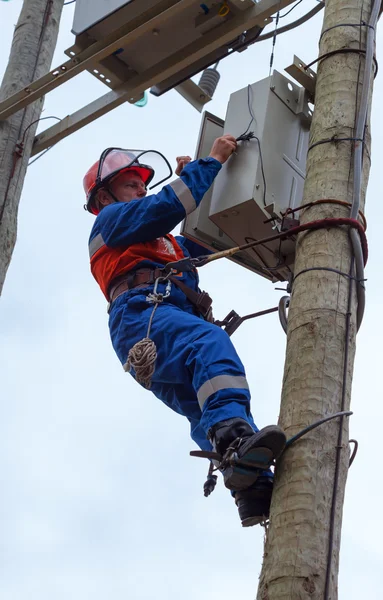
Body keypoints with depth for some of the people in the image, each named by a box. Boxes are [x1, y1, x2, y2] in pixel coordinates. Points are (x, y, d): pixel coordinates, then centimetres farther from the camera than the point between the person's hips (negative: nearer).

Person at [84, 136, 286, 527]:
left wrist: (193, 177, 41)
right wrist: (212, 161, 6)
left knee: (204, 408, -17)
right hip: (143, 312, -8)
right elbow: (165, 206, 3)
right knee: (212, 342, -37)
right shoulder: (111, 218, 21)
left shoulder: (163, 242, 47)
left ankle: (254, 488, -40)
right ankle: (233, 435, -62)